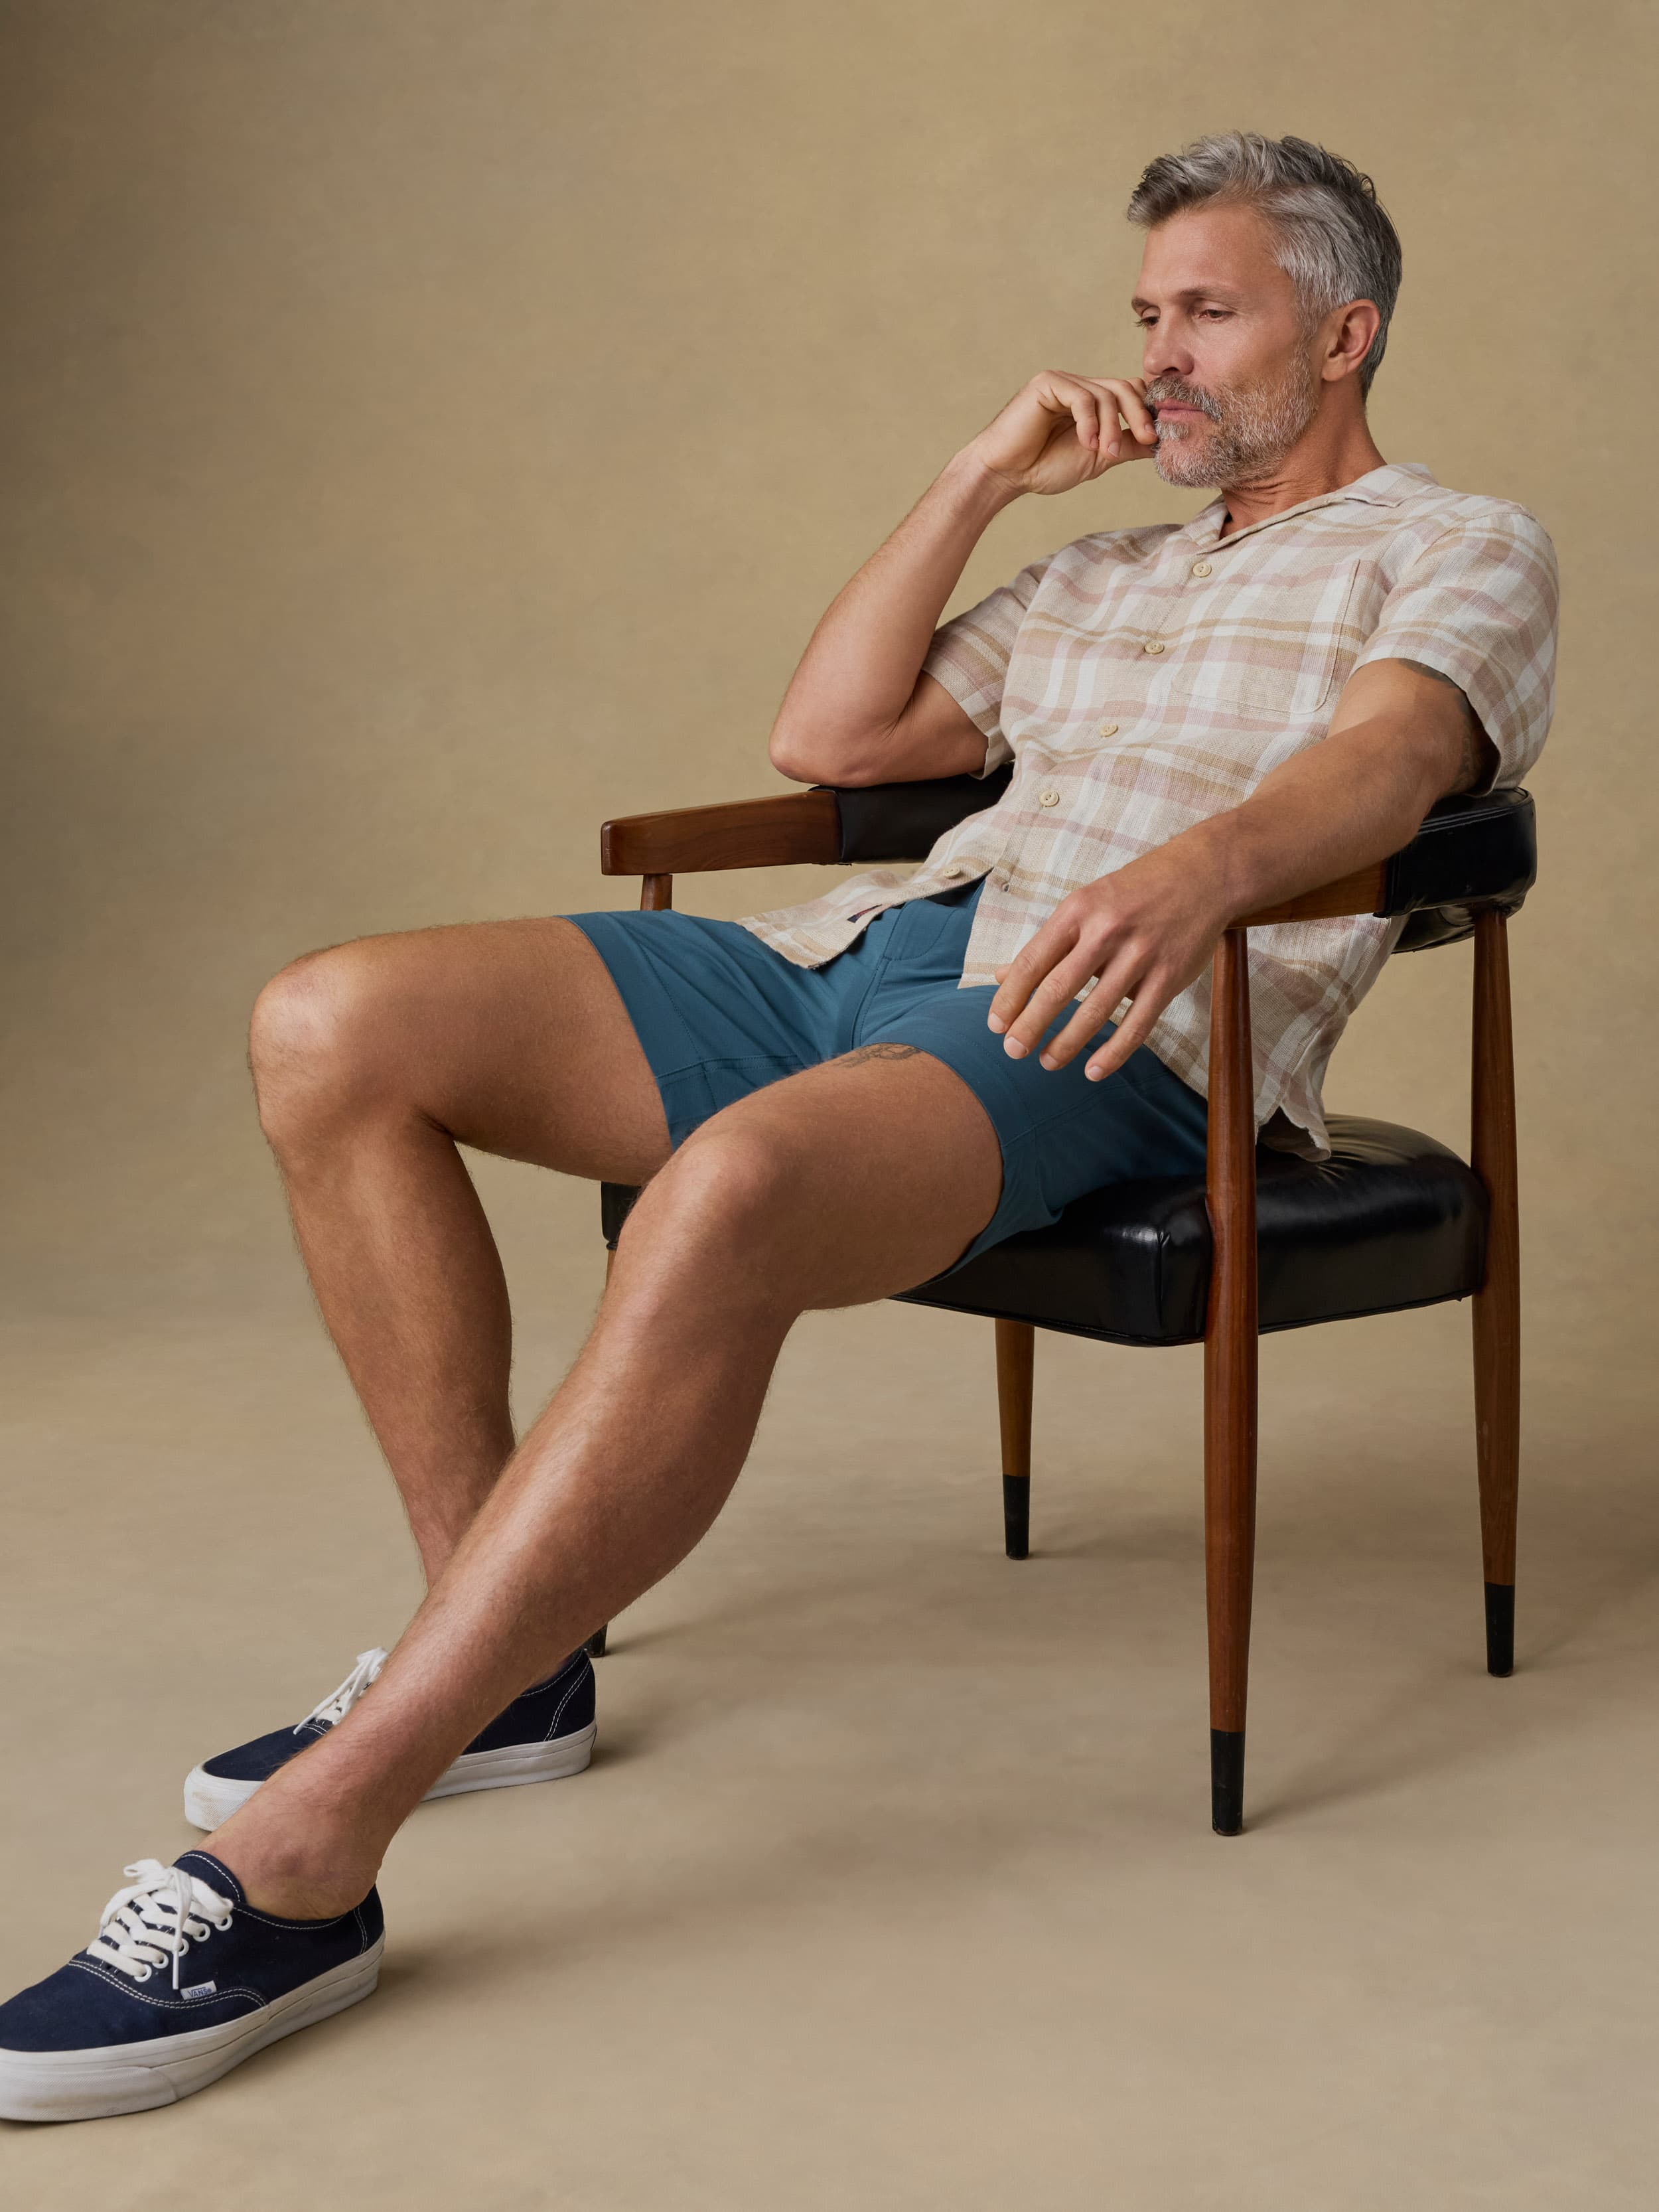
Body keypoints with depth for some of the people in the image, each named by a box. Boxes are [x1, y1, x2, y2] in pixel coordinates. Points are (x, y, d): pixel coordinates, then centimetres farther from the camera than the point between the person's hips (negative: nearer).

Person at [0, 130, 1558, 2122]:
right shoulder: (1103, 571, 33)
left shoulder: (1459, 548, 12)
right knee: (337, 1027, -11)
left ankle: (296, 1865, -38)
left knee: (733, 1189, -40)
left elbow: (1389, 757, -12)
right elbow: (830, 737, 27)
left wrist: (1202, 861, -35)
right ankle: (503, 1653, -7)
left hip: (1107, 1031, -8)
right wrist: (985, 475, 20)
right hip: (864, 949, 8)